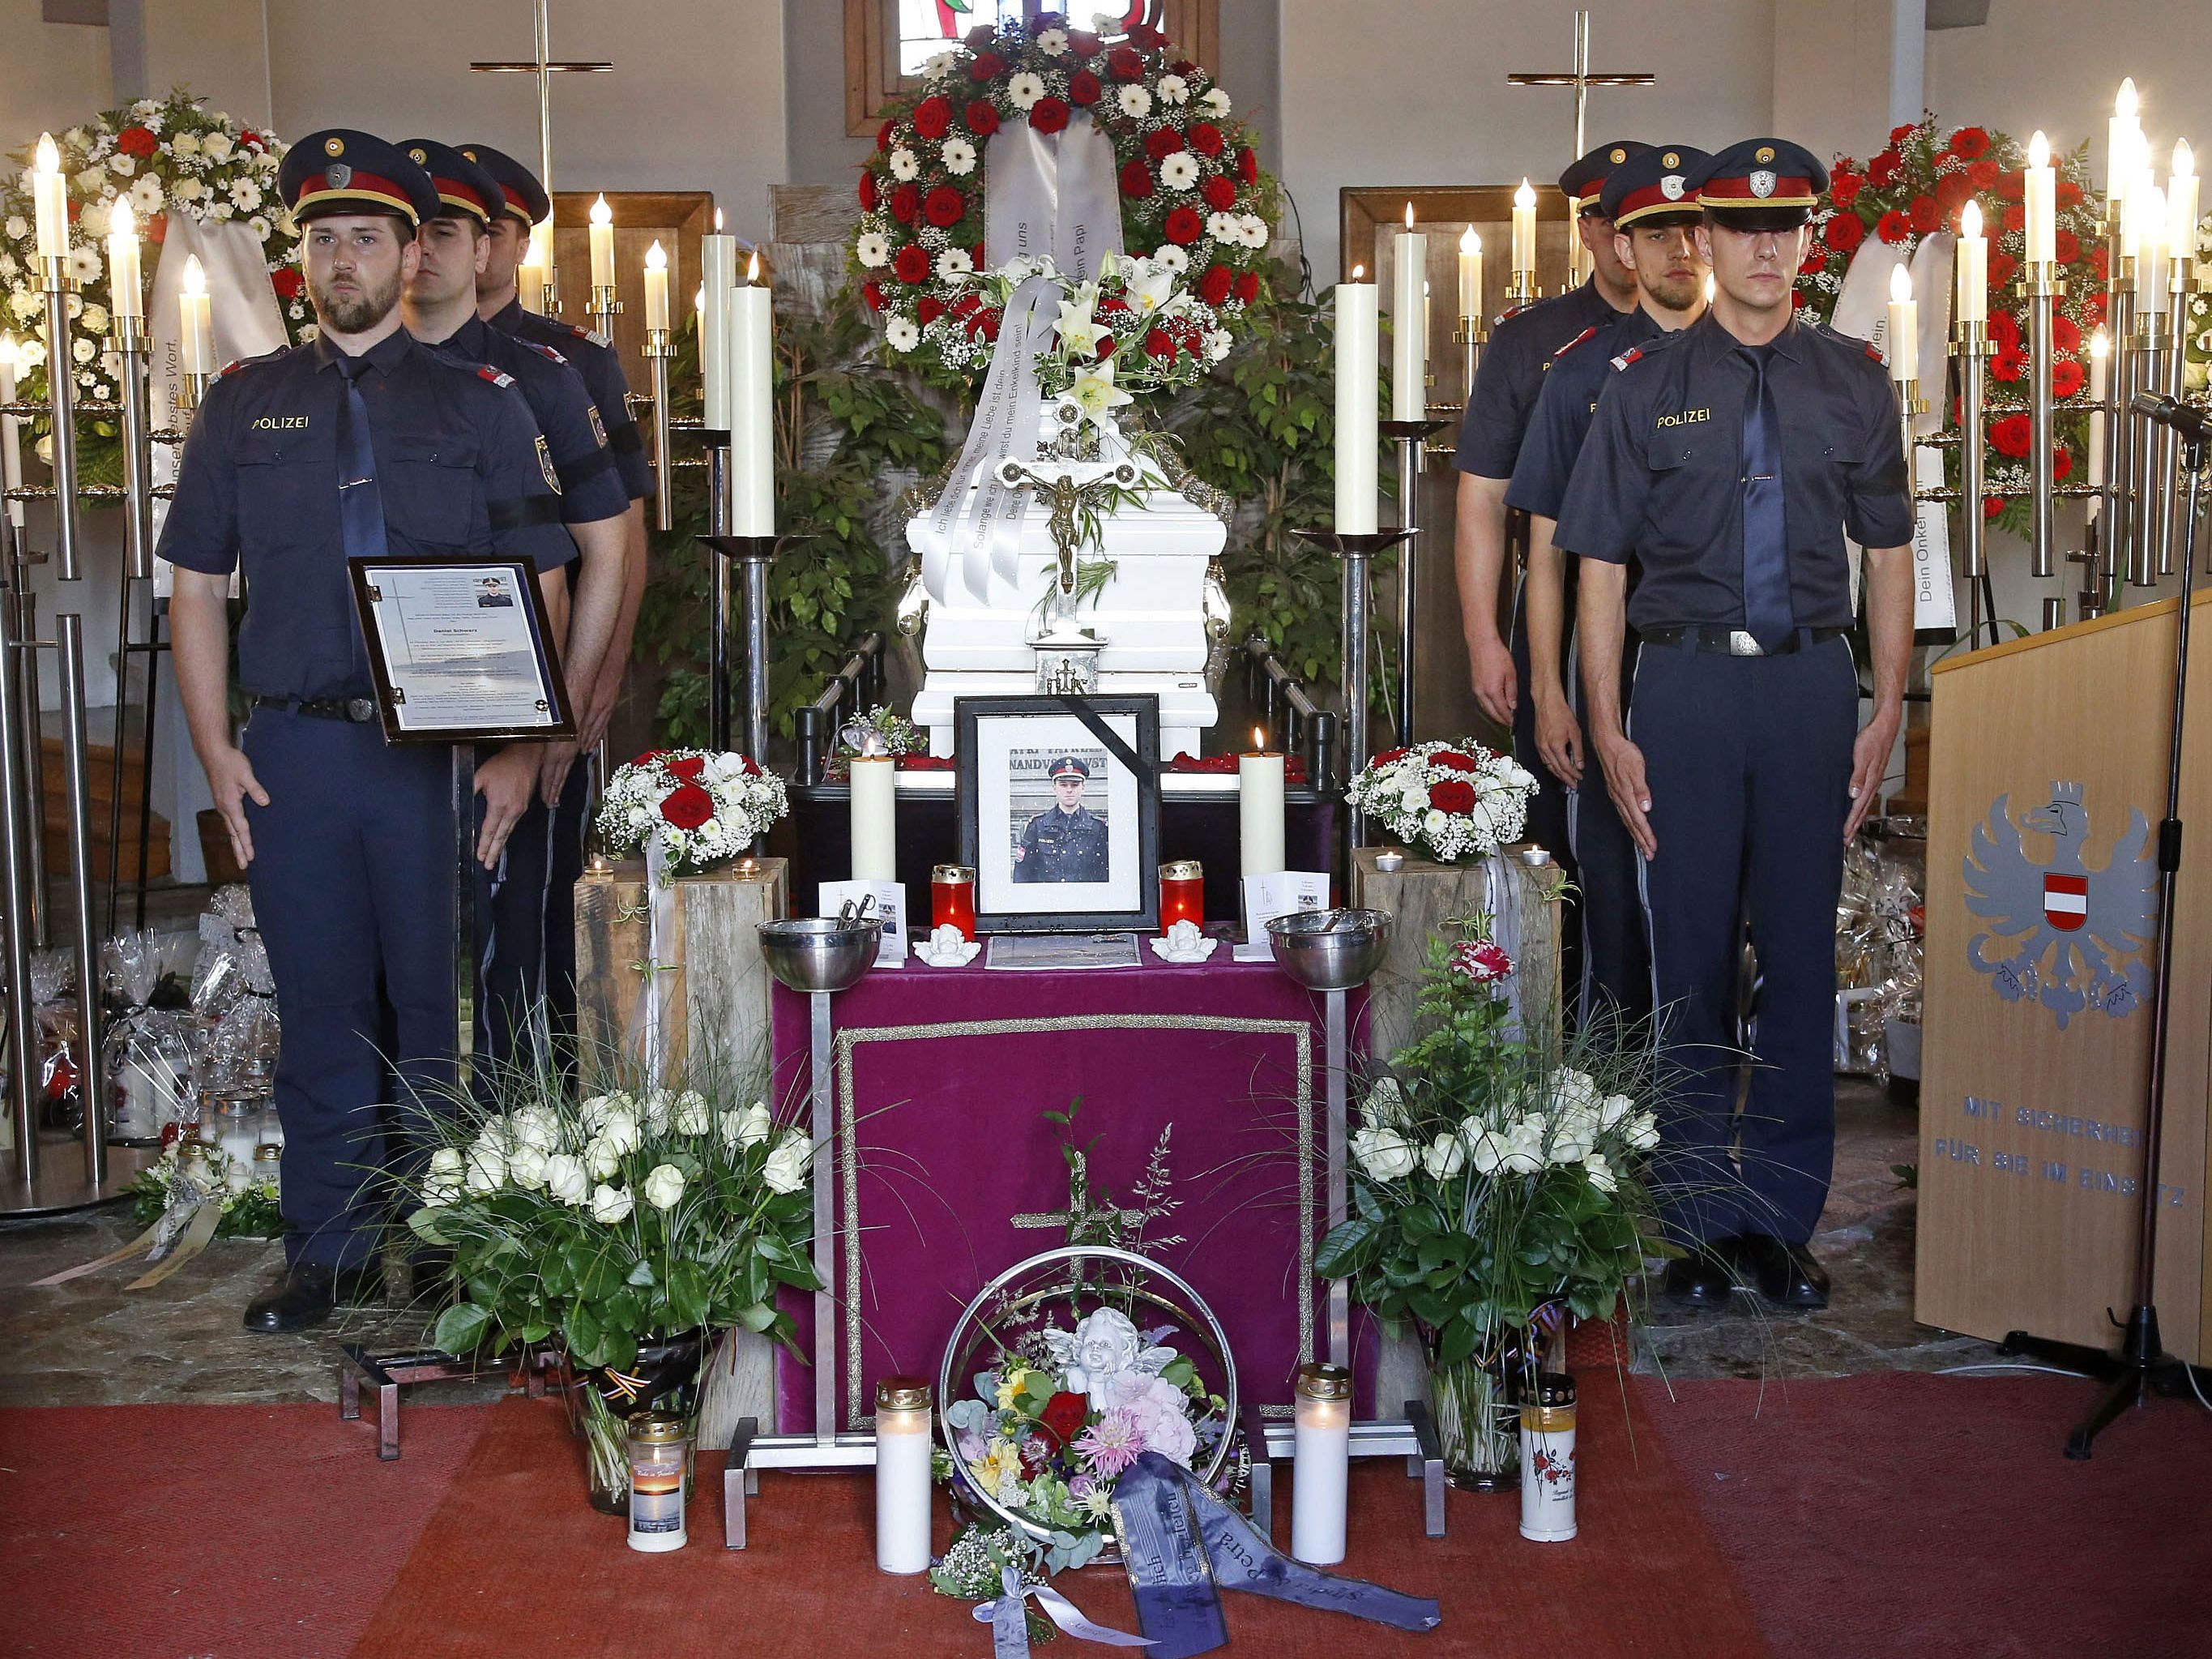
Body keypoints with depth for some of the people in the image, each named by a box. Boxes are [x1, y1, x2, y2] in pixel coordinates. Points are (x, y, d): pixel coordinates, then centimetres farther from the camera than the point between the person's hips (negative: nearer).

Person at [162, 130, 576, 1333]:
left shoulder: (480, 402, 6)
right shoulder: (243, 405, 13)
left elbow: (539, 586, 3)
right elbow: (197, 583, 13)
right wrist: (217, 748, 2)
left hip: (441, 752, -2)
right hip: (293, 751, 2)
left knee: (442, 1008, 3)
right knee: (320, 1007, 7)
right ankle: (328, 1252, 17)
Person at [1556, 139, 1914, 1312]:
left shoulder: (1853, 383, 9)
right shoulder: (1647, 387, 4)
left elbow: (1887, 555, 10)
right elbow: (1601, 567, 2)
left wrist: (1885, 713, 1)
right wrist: (1608, 733, -5)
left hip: (1811, 685, 2)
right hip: (1684, 684, -1)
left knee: (1801, 953, 5)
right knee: (1691, 955, 4)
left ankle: (1782, 1217, 17)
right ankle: (1697, 1217, 15)